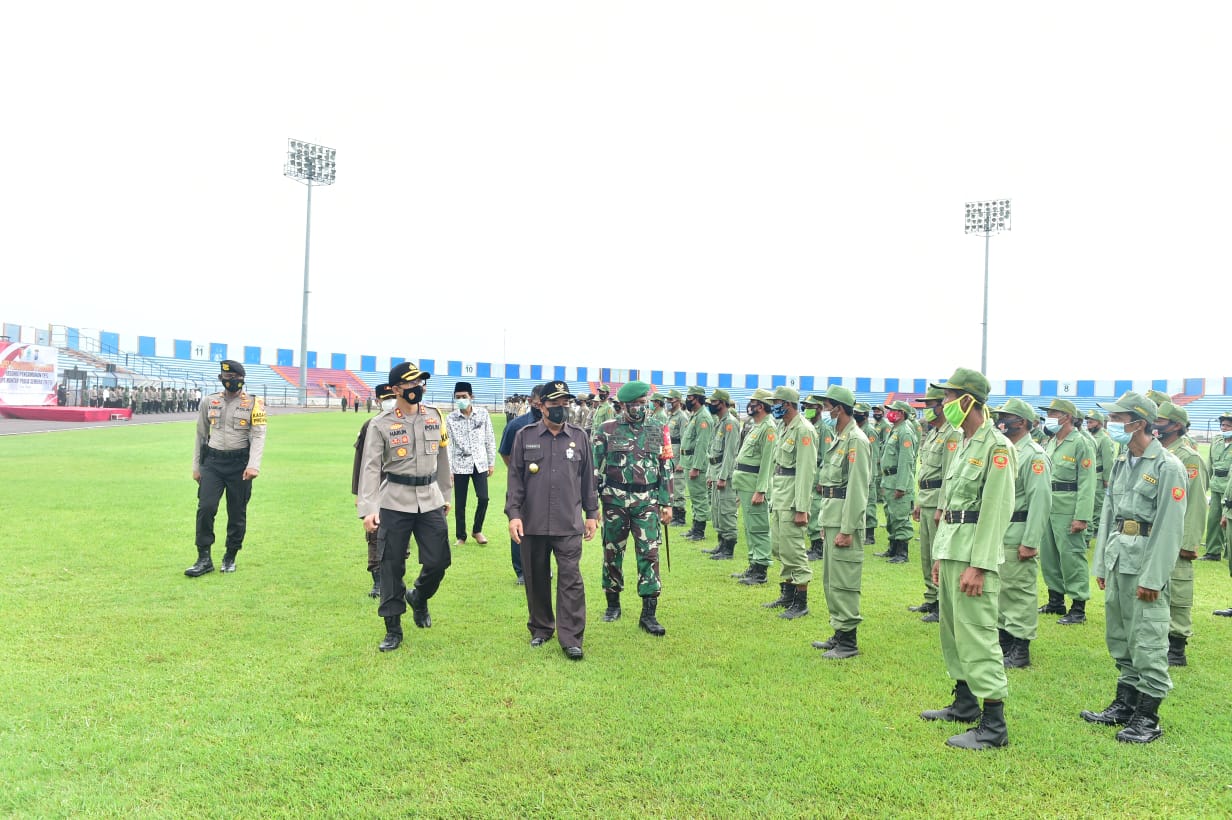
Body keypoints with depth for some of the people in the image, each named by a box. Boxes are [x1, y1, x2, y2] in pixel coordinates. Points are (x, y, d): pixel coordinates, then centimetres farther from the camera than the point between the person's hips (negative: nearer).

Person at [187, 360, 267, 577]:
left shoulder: (253, 404, 0)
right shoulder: (209, 402, 9)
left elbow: (258, 436, -8)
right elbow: (201, 435, 16)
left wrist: (253, 465, -21)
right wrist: (196, 466, 15)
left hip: (239, 463, -2)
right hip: (212, 461, 2)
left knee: (237, 514, 5)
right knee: (205, 508, -10)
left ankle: (230, 557, 21)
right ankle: (204, 559, 0)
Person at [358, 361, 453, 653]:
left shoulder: (436, 418, 6)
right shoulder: (380, 425, -5)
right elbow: (370, 468, -8)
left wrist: (445, 496, 17)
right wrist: (368, 509, -16)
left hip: (430, 501, 3)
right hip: (394, 503, -3)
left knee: (438, 561, 1)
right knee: (392, 567, 3)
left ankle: (418, 597, 34)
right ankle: (393, 630, 17)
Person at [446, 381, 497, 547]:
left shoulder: (482, 414, -1)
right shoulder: (451, 419, -3)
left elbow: (490, 439, 5)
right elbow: (448, 445, -3)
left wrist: (491, 462, 5)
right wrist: (447, 470, -6)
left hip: (480, 463, 1)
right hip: (460, 465, 0)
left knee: (483, 498, -8)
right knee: (459, 503, 4)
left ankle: (477, 530, 16)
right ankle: (460, 536, 20)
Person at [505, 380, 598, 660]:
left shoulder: (579, 436, 5)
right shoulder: (524, 436, 2)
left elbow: (588, 478, 11)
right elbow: (515, 478, 2)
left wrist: (591, 514, 11)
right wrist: (513, 514, -5)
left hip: (569, 524, 0)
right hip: (532, 523, 0)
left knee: (571, 579, -4)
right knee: (536, 579, 11)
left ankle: (571, 639, 1)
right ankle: (540, 628, 28)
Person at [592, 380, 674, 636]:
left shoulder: (657, 431, 7)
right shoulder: (606, 430, 0)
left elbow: (666, 469, 10)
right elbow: (595, 468, 1)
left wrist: (666, 504, 6)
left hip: (647, 502, 1)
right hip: (615, 500, -1)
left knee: (649, 554, -4)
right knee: (612, 552, 9)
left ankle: (649, 613, 1)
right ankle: (613, 603, 27)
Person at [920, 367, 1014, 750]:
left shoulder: (996, 446, -13)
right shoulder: (964, 445, 16)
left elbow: (996, 511, -19)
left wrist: (978, 565, -22)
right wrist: (940, 554, 19)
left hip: (974, 556, -10)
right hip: (951, 551, 10)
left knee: (976, 636, -8)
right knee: (952, 631, 17)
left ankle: (993, 726, -2)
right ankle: (965, 704, 30)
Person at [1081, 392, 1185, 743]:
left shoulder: (1168, 467, -11)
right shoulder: (1121, 462, 13)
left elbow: (1170, 527, -15)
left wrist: (1152, 578, -17)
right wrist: (1101, 564, 14)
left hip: (1146, 560, -8)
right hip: (1117, 557, 8)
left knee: (1147, 642, -2)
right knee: (1119, 637, 14)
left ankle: (1147, 717, 7)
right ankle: (1125, 703, 26)